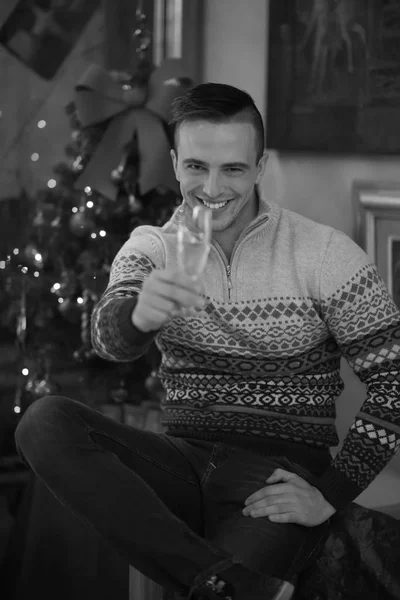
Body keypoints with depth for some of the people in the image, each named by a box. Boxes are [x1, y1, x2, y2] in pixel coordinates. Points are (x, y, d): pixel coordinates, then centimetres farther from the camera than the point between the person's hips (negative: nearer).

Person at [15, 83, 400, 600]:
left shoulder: (325, 255, -1)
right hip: (185, 465, 5)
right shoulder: (150, 250, 7)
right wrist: (138, 316, -40)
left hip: (280, 477, -5)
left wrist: (331, 494, -12)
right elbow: (109, 338, -14)